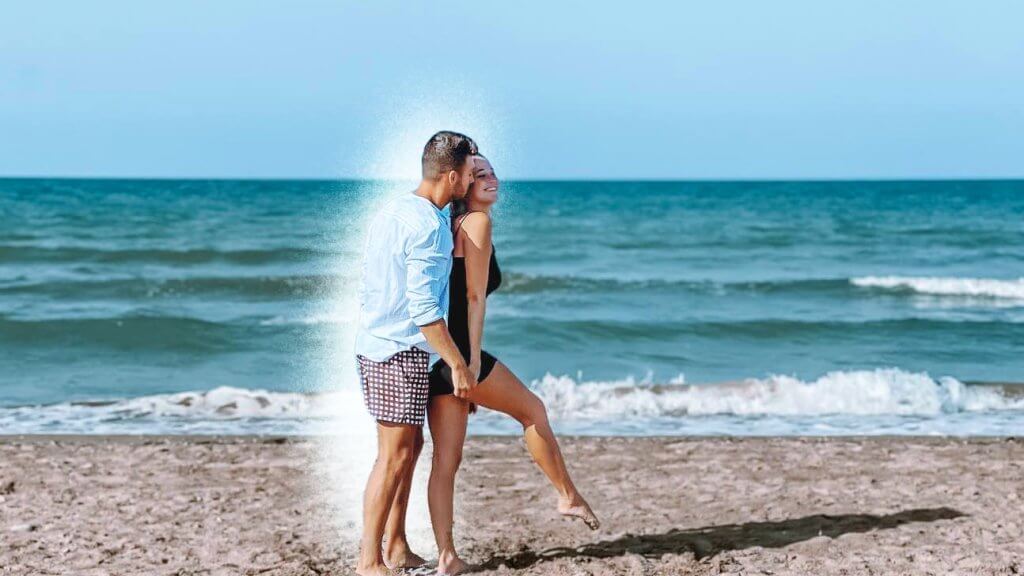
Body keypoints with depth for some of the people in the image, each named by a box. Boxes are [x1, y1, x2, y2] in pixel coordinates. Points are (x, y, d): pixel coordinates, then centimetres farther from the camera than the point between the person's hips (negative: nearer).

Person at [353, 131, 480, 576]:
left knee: (410, 446, 16)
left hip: (375, 344, 10)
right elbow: (424, 309, -21)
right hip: (401, 352, -10)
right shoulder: (428, 225, -17)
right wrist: (458, 364, -17)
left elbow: (367, 286, 19)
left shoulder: (392, 213, 13)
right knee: (394, 455, -5)